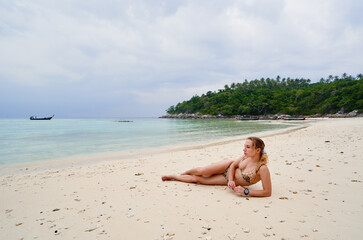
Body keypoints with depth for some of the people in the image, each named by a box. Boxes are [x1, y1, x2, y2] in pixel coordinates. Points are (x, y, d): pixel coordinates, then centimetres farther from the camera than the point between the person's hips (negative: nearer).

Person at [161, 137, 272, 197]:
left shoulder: (263, 169, -34)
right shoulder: (246, 156, -17)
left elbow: (267, 192, -30)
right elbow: (233, 164, -3)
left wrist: (246, 191, -35)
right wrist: (231, 180, -19)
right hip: (228, 167, 2)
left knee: (196, 179, -6)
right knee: (202, 171, -15)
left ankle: (173, 177, 25)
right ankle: (173, 176, 20)